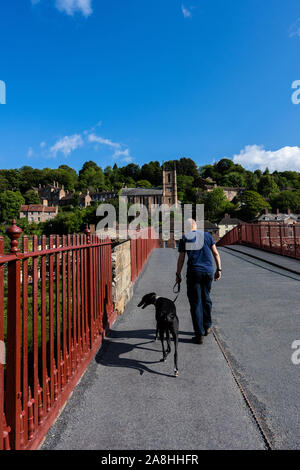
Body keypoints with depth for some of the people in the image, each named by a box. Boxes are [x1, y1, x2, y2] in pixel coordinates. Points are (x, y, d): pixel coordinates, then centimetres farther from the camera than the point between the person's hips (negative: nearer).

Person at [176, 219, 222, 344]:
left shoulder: (184, 239, 1)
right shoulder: (207, 235, 8)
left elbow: (181, 259, -1)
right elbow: (216, 253, 5)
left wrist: (178, 274, 7)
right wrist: (218, 269, 11)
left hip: (193, 272, -3)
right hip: (208, 270, 3)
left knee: (195, 302, 3)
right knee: (206, 298, 19)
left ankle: (199, 334, 5)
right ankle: (207, 327, 32)